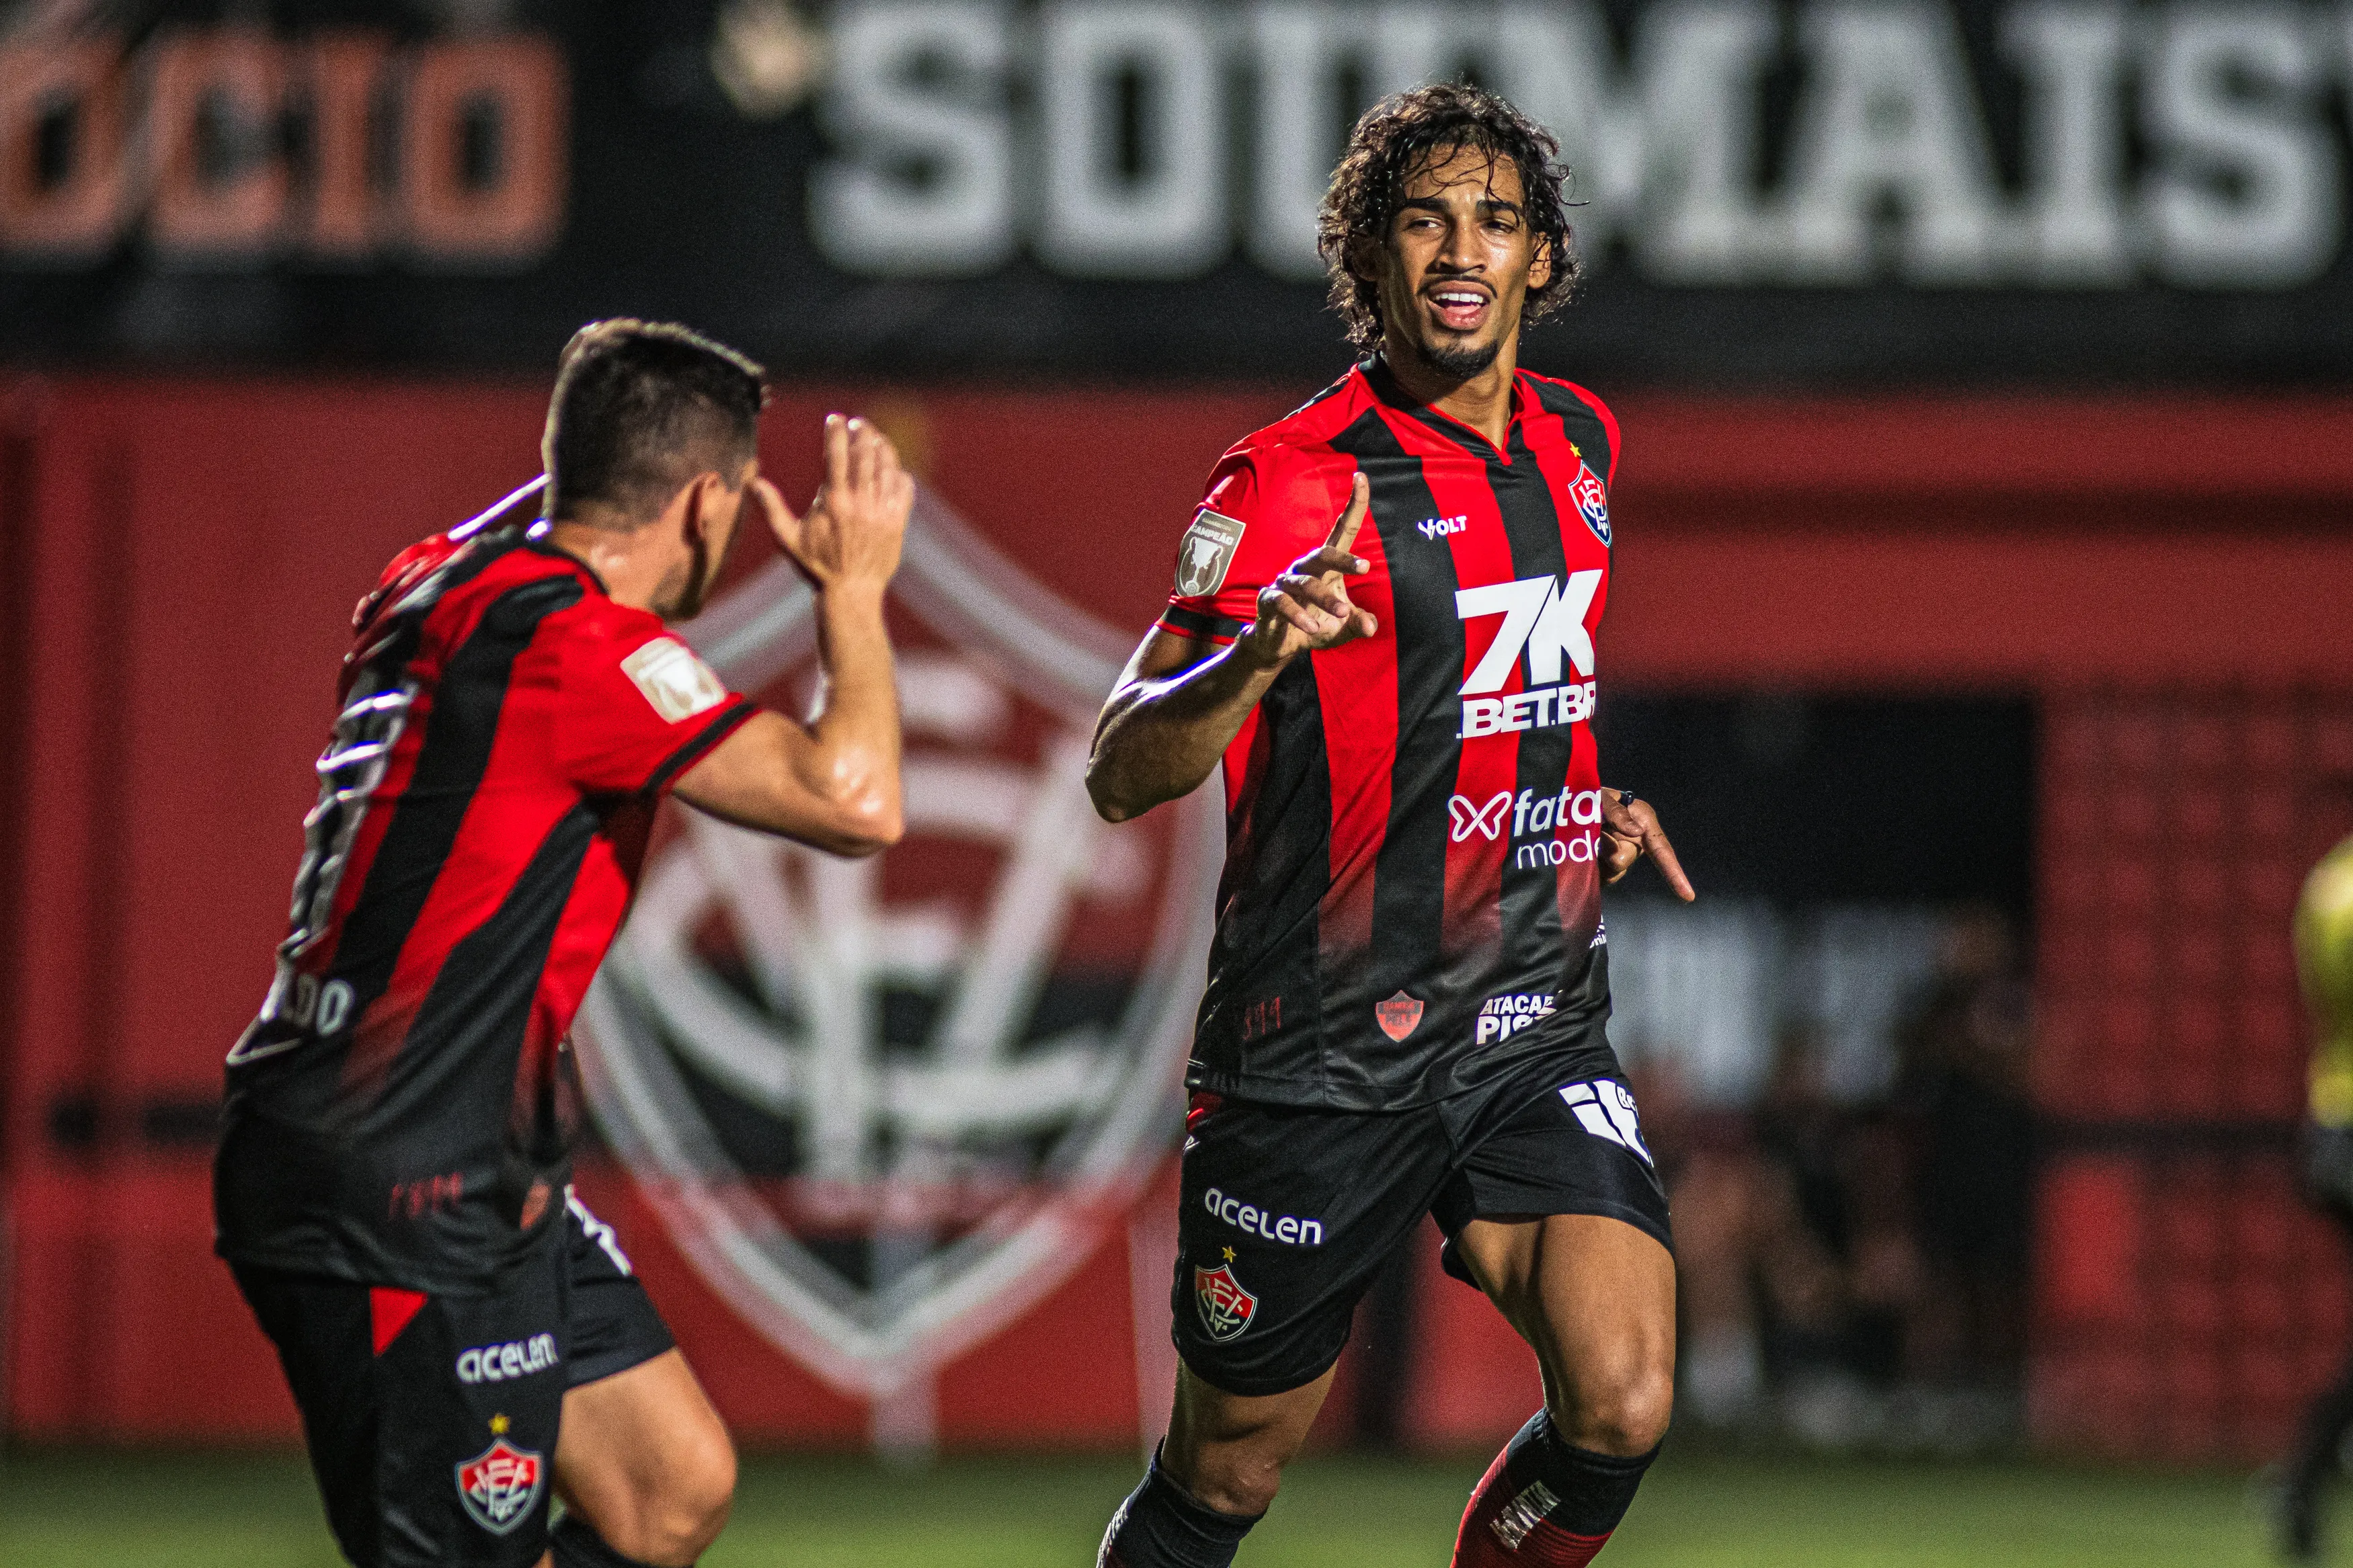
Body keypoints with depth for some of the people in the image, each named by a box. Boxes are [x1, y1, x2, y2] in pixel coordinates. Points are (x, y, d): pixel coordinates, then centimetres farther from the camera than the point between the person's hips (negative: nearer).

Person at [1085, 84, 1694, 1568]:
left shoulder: (1578, 442, 8)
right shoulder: (1296, 482, -12)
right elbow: (1121, 773, -19)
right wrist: (1255, 655, -36)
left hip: (1538, 1029, 4)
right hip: (1325, 1046, -4)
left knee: (1622, 1406, -16)